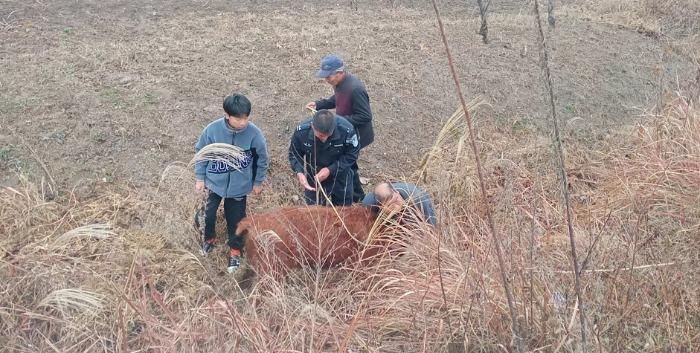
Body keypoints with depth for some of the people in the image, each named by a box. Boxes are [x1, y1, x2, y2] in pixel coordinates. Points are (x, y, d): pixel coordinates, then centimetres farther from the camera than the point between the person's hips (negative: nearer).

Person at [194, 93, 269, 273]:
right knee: (208, 214, 11)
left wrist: (258, 182, 5)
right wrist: (200, 178, 1)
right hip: (215, 182, 0)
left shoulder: (254, 133, -22)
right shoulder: (212, 130, -22)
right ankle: (209, 239, 43)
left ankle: (235, 251, 37)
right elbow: (201, 153, -4)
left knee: (236, 220, 12)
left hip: (239, 185, 0)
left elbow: (262, 158, -4)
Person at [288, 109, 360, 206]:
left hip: (340, 176, 0)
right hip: (313, 176, 1)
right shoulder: (302, 131, -27)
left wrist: (330, 170, -27)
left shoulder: (346, 130, -31)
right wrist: (299, 172, -28)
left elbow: (351, 155, -17)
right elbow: (294, 154, -10)